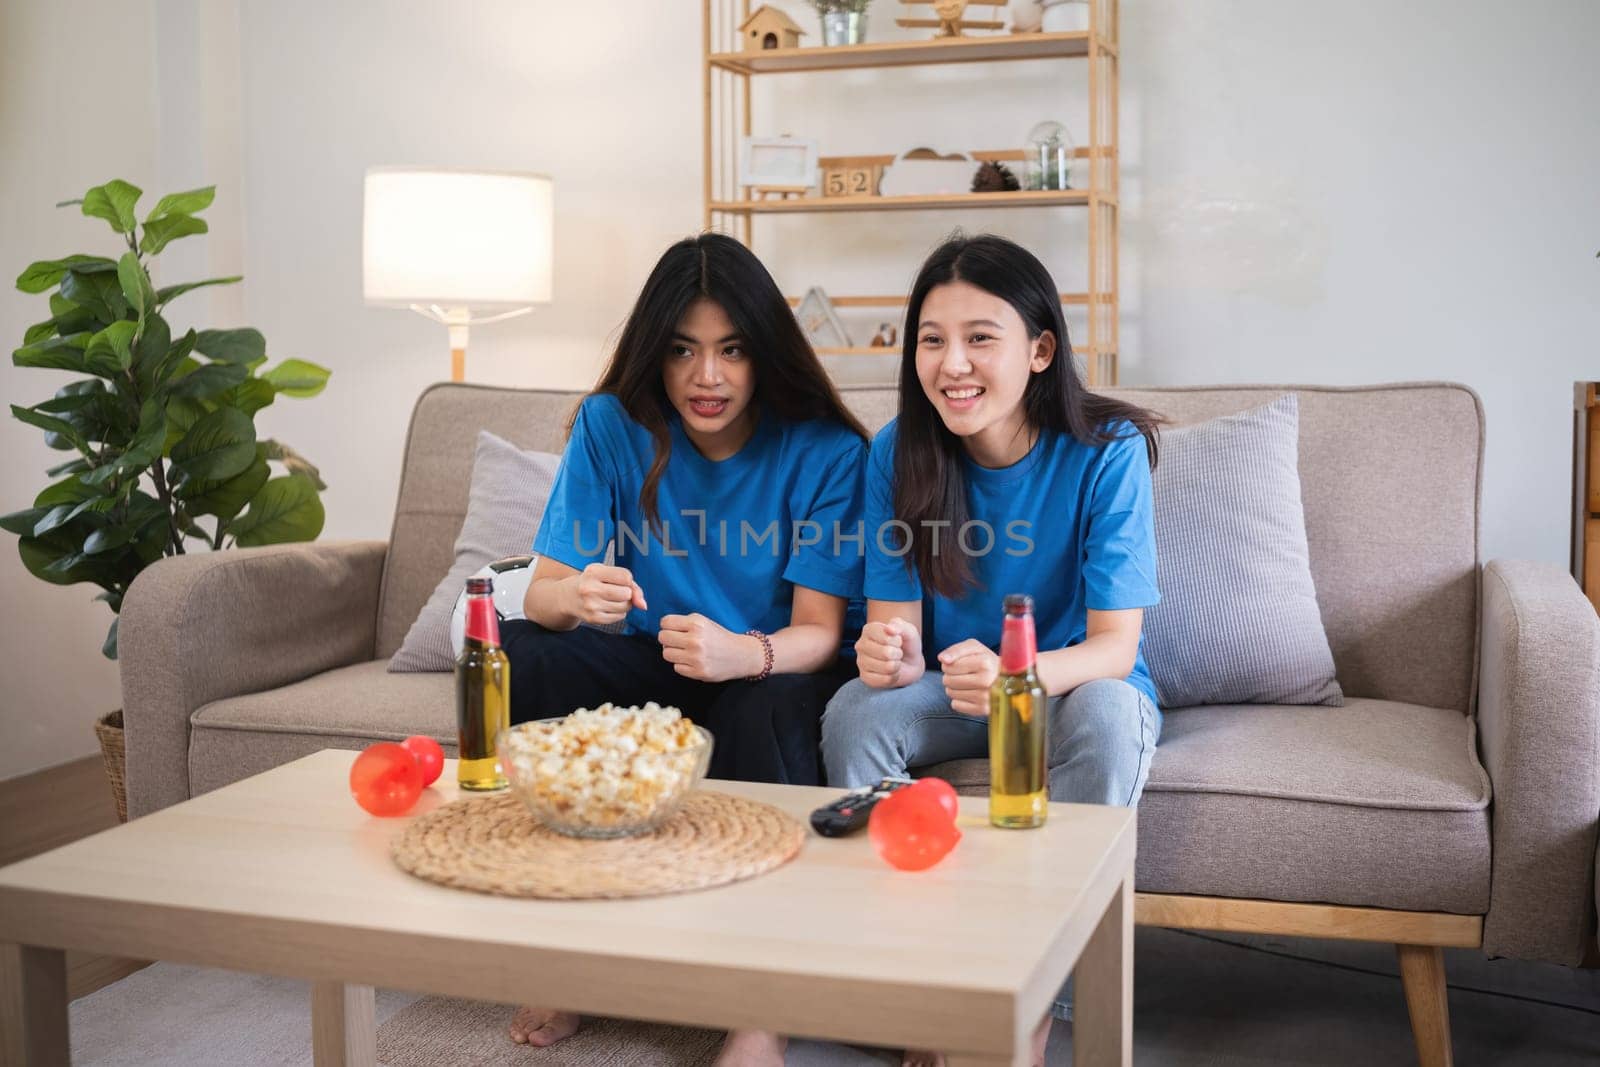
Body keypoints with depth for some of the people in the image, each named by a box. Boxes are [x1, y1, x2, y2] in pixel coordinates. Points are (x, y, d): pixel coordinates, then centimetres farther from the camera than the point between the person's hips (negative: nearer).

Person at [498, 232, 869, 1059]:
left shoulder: (826, 451, -14)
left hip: (776, 671, -3)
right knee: (506, 657, -22)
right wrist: (576, 595, -37)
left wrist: (745, 653, -43)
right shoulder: (611, 426, -6)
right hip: (652, 660, 4)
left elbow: (819, 633, -18)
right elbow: (542, 592, -10)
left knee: (765, 705, -39)